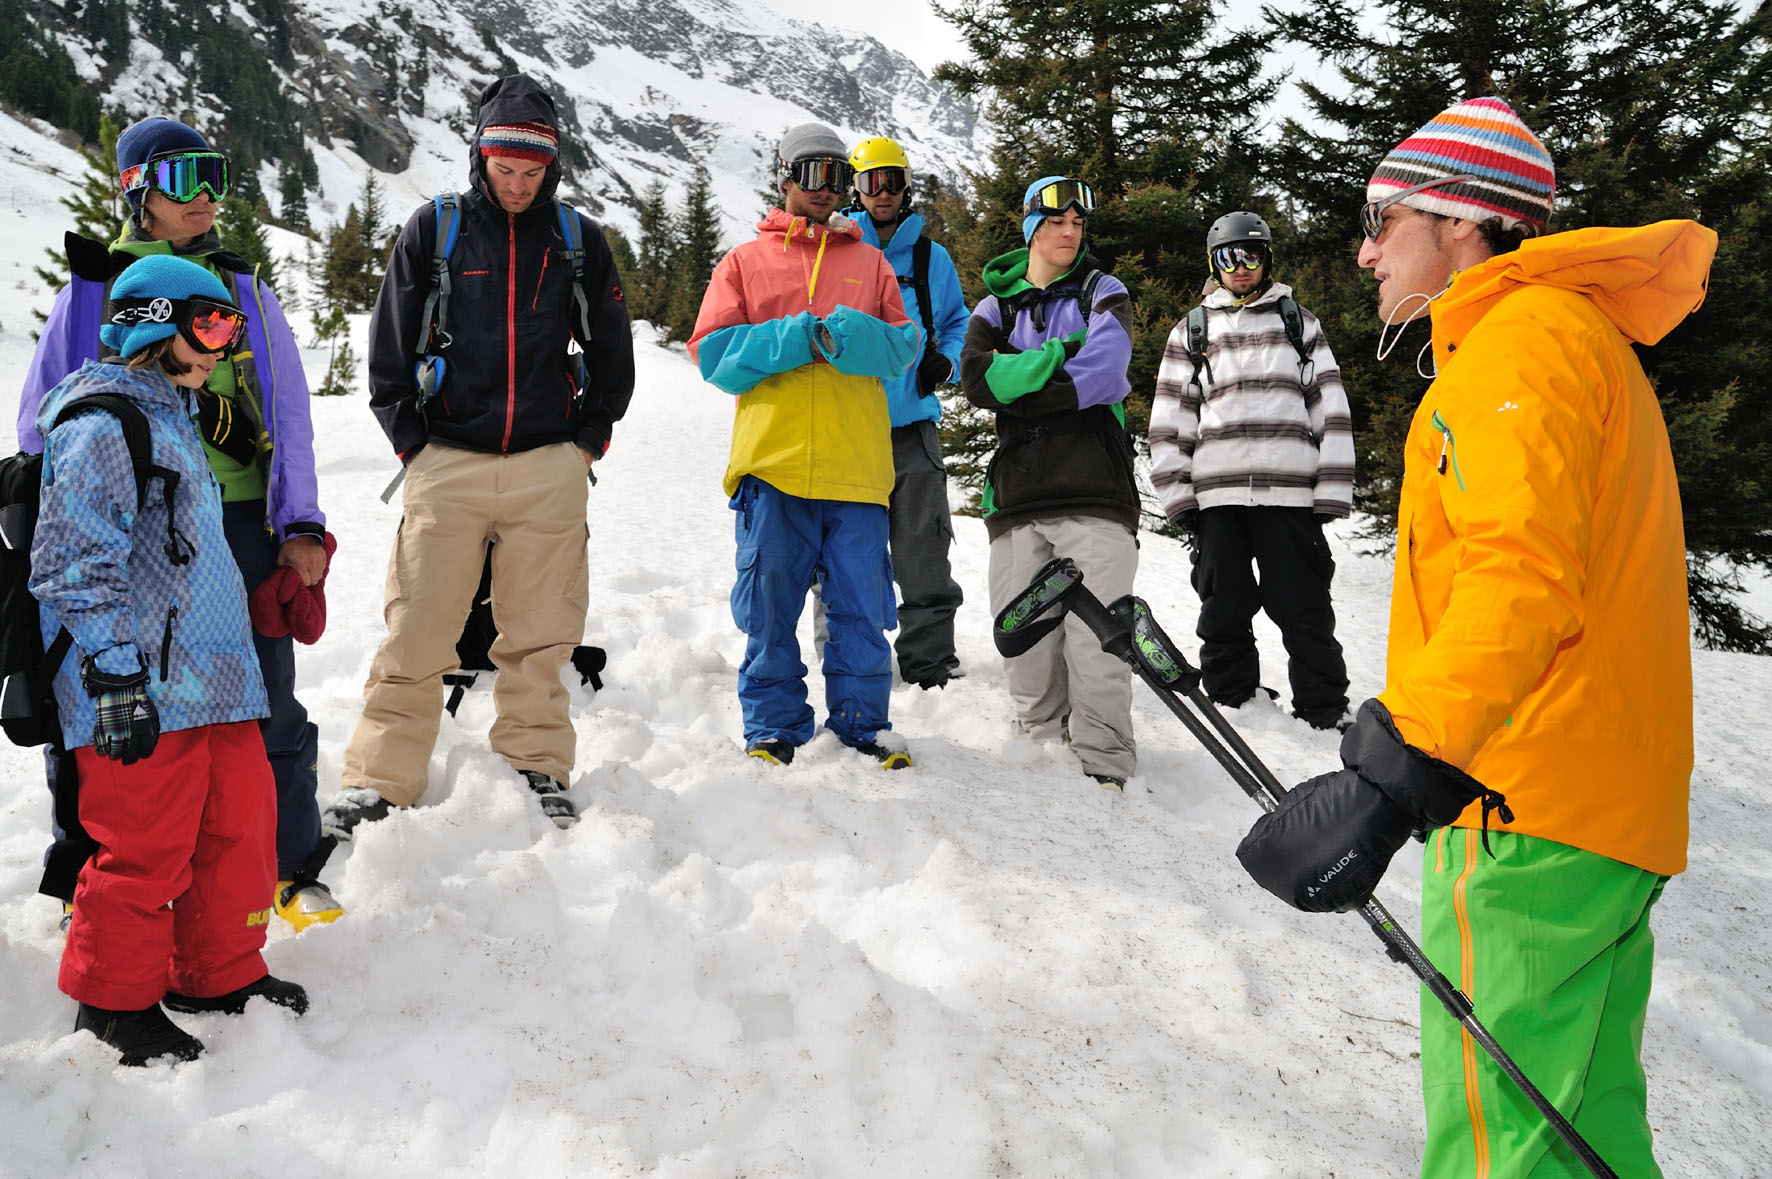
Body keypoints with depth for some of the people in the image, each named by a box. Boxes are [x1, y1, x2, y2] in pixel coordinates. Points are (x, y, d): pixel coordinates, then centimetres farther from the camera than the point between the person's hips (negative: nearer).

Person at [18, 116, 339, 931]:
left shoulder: (245, 293, 14)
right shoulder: (91, 291, 9)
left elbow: (289, 415, 10)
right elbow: (44, 424, 11)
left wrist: (300, 525, 0)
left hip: (237, 521, 1)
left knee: (264, 703, 2)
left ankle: (292, 868, 17)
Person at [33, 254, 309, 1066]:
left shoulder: (171, 418, 20)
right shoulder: (101, 426, -11)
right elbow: (79, 564, -17)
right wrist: (114, 675, -19)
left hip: (212, 680, 10)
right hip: (141, 694, -10)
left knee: (242, 817, 12)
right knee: (145, 848, -1)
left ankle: (219, 972, 28)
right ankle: (114, 998, 18)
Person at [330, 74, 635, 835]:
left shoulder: (579, 241, 8)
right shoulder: (433, 230, 4)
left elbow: (612, 358, 14)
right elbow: (389, 351, 8)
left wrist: (585, 446, 6)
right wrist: (413, 445, 2)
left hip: (548, 468, 1)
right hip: (447, 464, -1)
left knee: (540, 636, 6)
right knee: (416, 636, -1)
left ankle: (538, 771, 19)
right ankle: (379, 785, 9)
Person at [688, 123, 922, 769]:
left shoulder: (870, 261, 19)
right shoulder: (744, 262, 15)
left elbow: (905, 345, 7)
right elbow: (712, 352, 3)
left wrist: (854, 336, -14)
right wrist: (792, 339, -11)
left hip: (857, 466, 1)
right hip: (771, 462, -1)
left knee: (861, 603, 2)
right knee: (771, 605, 2)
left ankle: (863, 721, 15)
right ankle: (773, 726, 14)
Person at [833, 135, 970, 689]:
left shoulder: (932, 259, 12)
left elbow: (957, 321, 22)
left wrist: (946, 358, 2)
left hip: (912, 422, 1)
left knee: (924, 552, -1)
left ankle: (930, 660, 8)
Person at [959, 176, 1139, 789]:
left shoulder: (1103, 293, 12)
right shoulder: (998, 303, 19)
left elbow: (1104, 374, -7)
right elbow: (978, 379, -2)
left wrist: (1020, 390, -3)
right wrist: (1064, 350, -7)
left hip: (1094, 487, -3)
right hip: (1017, 492, 3)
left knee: (1096, 636, -10)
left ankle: (1103, 763, -3)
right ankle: (1045, 743, 16)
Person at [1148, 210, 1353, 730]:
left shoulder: (1300, 322, 14)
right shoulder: (1191, 330, 16)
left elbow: (1331, 409, 9)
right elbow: (1169, 421, 12)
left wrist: (1332, 491, 0)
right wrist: (1176, 495, 2)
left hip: (1290, 494, -1)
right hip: (1216, 496, 1)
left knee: (1305, 614, 0)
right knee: (1224, 616, 6)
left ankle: (1325, 715, 10)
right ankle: (1230, 705, 19)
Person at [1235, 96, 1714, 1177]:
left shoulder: (1521, 338, -11)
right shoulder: (1586, 338, 23)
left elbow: (1522, 580, -28)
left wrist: (1389, 776, -37)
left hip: (1530, 814, -11)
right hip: (1617, 815, 11)